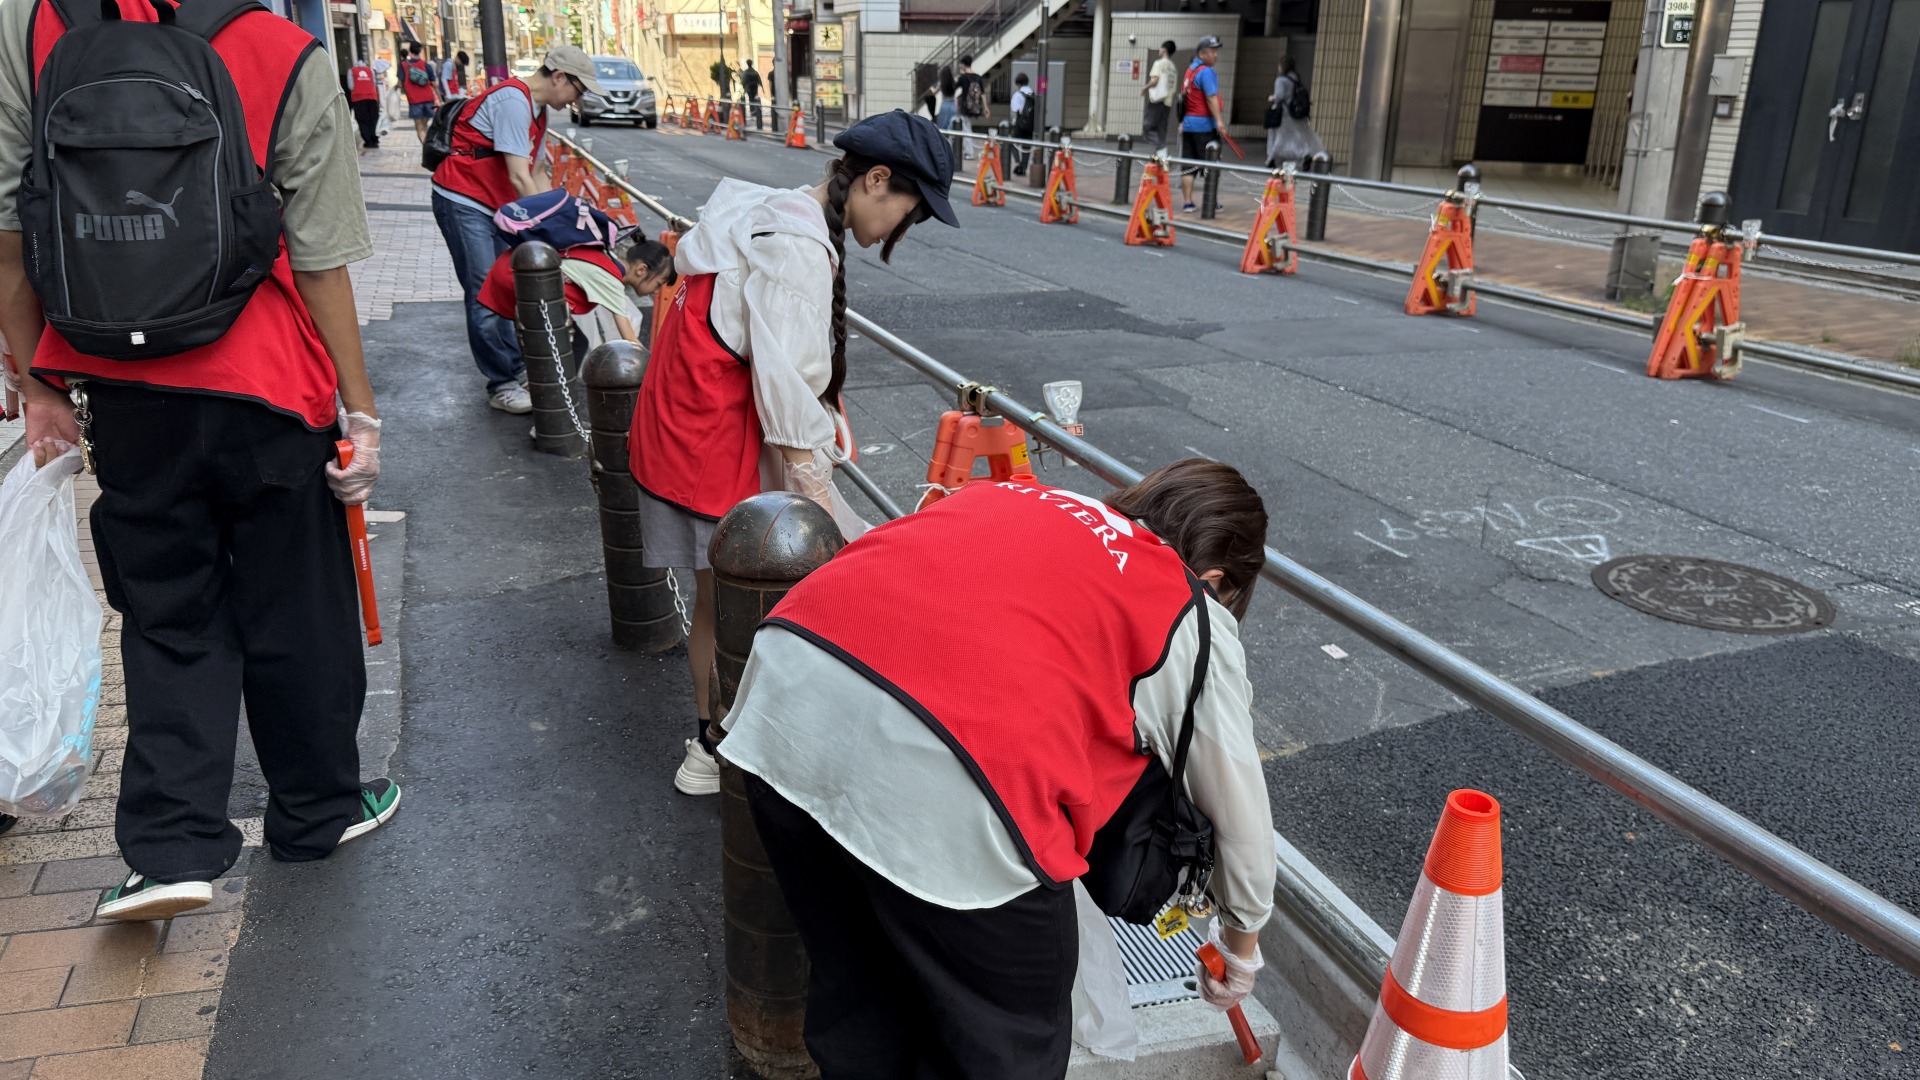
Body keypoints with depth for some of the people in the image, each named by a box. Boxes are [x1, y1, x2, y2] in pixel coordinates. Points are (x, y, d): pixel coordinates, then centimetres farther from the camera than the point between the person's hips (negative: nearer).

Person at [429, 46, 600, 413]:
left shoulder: (538, 108, 12)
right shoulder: (513, 100, -19)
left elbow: (538, 174, 15)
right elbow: (519, 179, -24)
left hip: (494, 206, 10)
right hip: (462, 203, -10)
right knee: (485, 295, -8)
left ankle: (517, 367, 19)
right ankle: (501, 385, -4)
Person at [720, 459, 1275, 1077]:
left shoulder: (1006, 493, 28)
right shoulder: (1194, 618, 17)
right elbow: (1240, 806, 27)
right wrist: (1242, 944, 46)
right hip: (945, 780, -6)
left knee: (852, 986, 28)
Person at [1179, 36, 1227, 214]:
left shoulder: (1190, 69, 14)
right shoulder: (1206, 72, -12)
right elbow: (1211, 98, -21)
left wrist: (1182, 121, 21)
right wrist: (1219, 120, -26)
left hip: (1188, 124, 8)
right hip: (1205, 125, -8)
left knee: (1188, 165, 7)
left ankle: (1187, 202, 7)